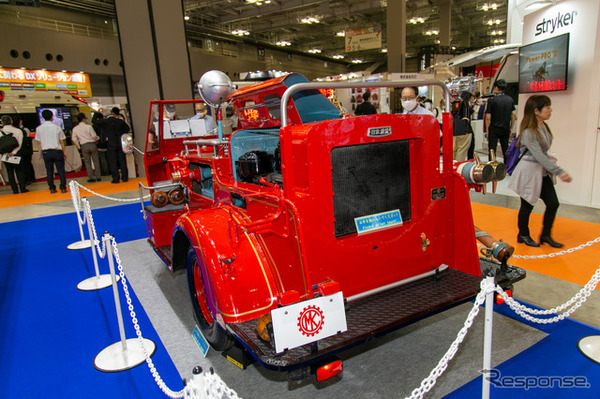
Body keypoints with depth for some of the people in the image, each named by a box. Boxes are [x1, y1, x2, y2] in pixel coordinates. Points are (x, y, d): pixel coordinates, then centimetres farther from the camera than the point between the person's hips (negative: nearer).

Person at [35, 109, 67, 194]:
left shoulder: (39, 128, 1)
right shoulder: (57, 128, -3)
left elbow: (39, 142, 5)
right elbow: (61, 141, 1)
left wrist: (41, 152, 16)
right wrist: (64, 152, 9)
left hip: (46, 152, 2)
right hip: (57, 151, -2)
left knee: (49, 171, 9)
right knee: (60, 170, 3)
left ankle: (52, 188, 11)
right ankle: (63, 188, 2)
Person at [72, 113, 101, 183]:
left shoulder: (75, 129, 3)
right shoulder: (88, 126, -7)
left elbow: (74, 139, 2)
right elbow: (94, 136, -9)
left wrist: (79, 146, 13)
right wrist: (96, 140, 13)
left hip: (84, 146, 2)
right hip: (92, 144, -2)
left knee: (87, 162, 9)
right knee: (96, 161, 8)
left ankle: (92, 177, 6)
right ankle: (98, 177, 9)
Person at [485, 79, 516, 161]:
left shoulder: (492, 100, -10)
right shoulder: (510, 99, 4)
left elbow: (488, 117, -12)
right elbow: (514, 114, 6)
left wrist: (487, 129, -1)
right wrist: (511, 127, 14)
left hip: (494, 129, -5)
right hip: (506, 129, 5)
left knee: (492, 150, 0)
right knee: (506, 150, 14)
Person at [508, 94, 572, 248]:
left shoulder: (544, 126, 7)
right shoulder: (528, 132, -20)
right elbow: (538, 156, -25)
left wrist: (550, 160, 7)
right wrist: (559, 172, -27)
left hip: (543, 171, 8)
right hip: (529, 171, -8)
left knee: (553, 203, 7)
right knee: (527, 205, 4)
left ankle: (546, 235, 22)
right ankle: (523, 235, 24)